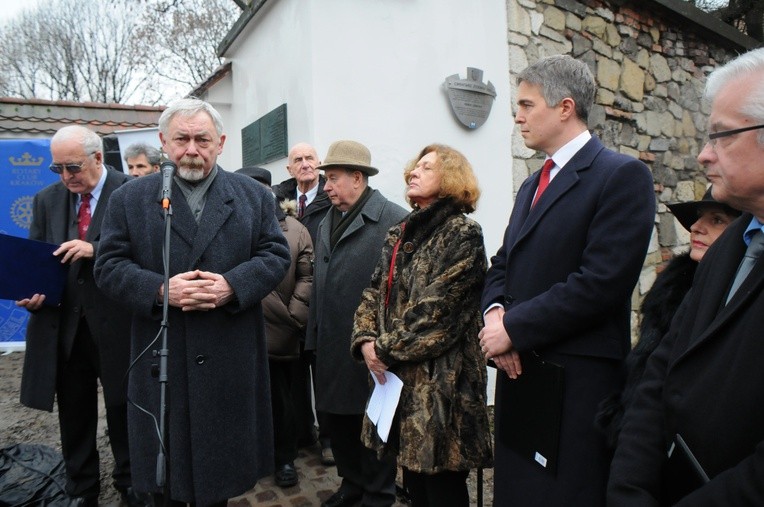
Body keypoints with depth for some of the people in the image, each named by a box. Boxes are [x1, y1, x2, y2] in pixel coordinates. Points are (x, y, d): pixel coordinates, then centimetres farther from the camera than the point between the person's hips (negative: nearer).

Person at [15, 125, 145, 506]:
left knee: (122, 407, 12)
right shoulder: (46, 200, 9)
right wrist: (31, 292, -9)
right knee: (74, 413, 15)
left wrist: (96, 249, -25)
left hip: (115, 323, -4)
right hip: (63, 325, 4)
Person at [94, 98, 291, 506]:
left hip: (231, 360, 1)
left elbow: (275, 254, 1)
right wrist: (160, 290, -17)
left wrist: (232, 285, -16)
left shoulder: (254, 196, 6)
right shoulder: (130, 199, 5)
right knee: (166, 458, 13)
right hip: (161, 360, 0)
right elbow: (109, 265, 0)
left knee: (223, 453, 14)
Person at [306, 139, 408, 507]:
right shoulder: (327, 222, 13)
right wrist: (314, 336, 12)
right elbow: (319, 283, 14)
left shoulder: (394, 220, -12)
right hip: (332, 347, 7)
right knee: (336, 416, 17)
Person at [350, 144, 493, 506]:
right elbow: (374, 292, 12)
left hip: (441, 378, -7)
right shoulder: (399, 235, 14)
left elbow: (436, 308, -17)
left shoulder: (463, 234, -9)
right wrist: (365, 340, -5)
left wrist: (387, 350, -12)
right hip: (399, 375, 7)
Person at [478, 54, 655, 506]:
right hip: (520, 373, 8)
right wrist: (496, 312, -5)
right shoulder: (532, 185, 17)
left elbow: (602, 281, -19)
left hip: (578, 382, -7)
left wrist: (514, 328, -14)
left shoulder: (623, 175, -9)